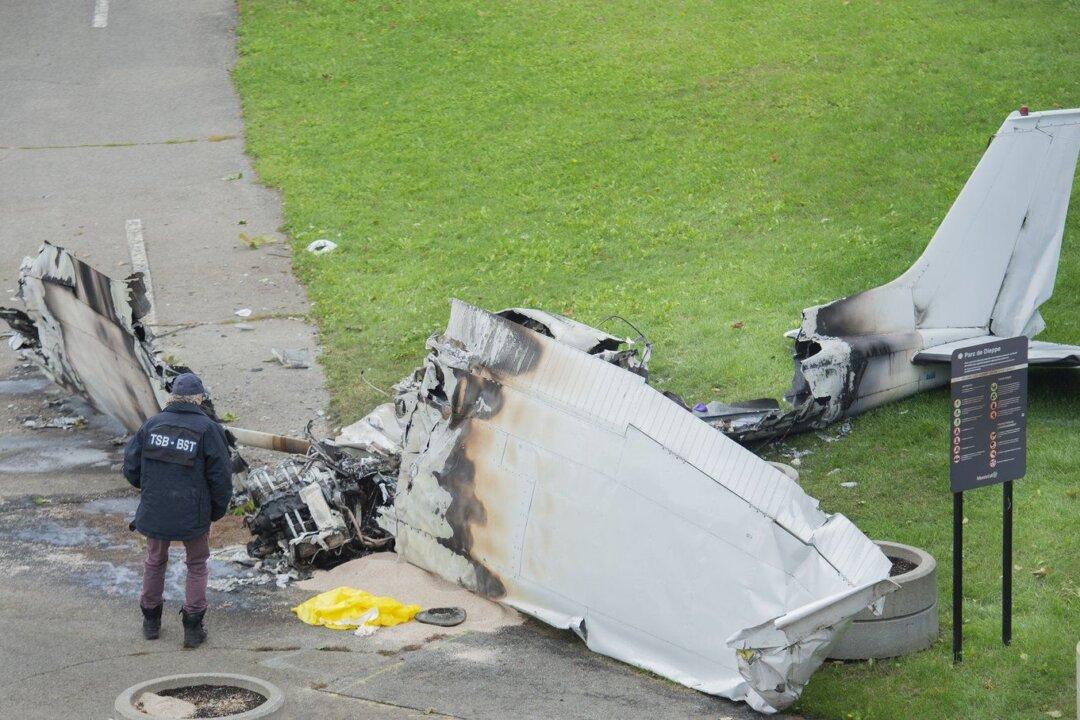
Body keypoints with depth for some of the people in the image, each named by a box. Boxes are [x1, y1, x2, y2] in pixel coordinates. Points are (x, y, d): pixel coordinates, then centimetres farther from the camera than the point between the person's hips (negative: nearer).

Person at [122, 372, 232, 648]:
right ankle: (193, 628, 16)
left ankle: (151, 622, 33)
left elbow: (131, 468, 1)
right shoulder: (208, 429, -12)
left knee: (155, 562, 23)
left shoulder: (151, 425, -3)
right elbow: (221, 477, -10)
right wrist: (218, 510, 6)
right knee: (197, 565, 17)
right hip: (193, 514, -3)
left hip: (154, 511, 3)